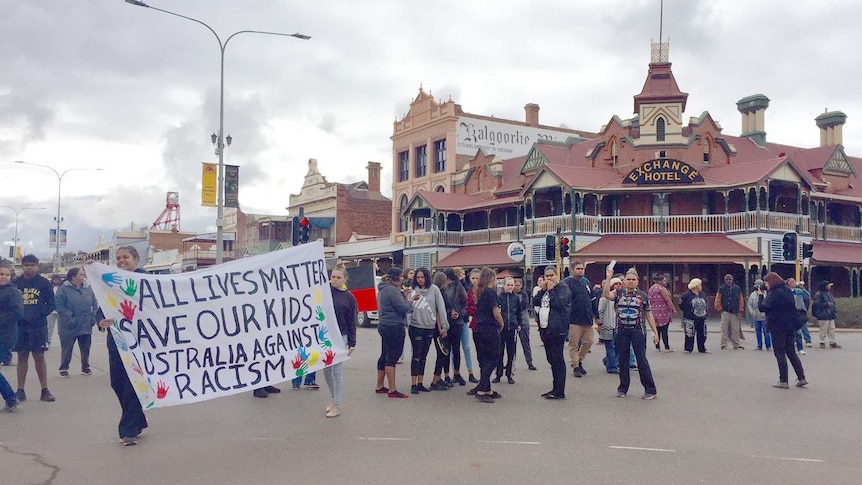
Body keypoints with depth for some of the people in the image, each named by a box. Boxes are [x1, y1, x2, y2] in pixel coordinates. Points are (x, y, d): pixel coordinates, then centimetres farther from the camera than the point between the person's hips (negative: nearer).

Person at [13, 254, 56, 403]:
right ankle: (20, 391, 14)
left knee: (39, 357, 1)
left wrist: (39, 315, -13)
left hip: (38, 326, -1)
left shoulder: (44, 283, 1)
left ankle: (45, 390, 6)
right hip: (20, 325, 1)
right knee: (22, 357, 7)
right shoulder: (15, 283, 4)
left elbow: (51, 304, 1)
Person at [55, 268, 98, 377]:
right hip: (69, 327, -4)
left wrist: (93, 317, 0)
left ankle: (85, 367, 25)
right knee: (66, 349, 6)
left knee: (85, 348, 12)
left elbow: (94, 304, 11)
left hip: (86, 326, 4)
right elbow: (59, 306, -12)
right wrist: (69, 318, -19)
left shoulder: (88, 288, 6)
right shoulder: (64, 289, -8)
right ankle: (63, 368, 18)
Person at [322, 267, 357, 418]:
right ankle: (333, 398, 30)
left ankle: (337, 405, 10)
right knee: (326, 370, 11)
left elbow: (352, 322, -1)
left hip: (340, 337, -3)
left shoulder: (349, 297, -3)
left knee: (336, 370, 0)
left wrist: (352, 343, -3)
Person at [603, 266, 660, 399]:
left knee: (641, 359, -4)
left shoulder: (643, 295, 4)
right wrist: (609, 277, -19)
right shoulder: (618, 293, 6)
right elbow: (606, 295, -15)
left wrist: (655, 332, 4)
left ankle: (650, 390, 2)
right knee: (623, 360, 9)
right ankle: (623, 388, 20)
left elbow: (648, 315, 7)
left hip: (638, 331, -2)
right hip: (622, 331, 2)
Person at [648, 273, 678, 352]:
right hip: (663, 312, -8)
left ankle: (657, 347, 11)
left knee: (657, 330, 10)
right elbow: (668, 300, -14)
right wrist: (674, 309, -9)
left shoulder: (651, 288, 13)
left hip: (654, 312, 8)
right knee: (664, 330, -6)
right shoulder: (662, 289, -12)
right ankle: (667, 347, -4)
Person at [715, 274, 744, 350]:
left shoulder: (737, 289, 5)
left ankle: (736, 345, 11)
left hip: (735, 312, 2)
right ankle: (723, 344, 2)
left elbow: (741, 300, 8)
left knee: (735, 330, 4)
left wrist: (740, 310, 4)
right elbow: (718, 300, 3)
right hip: (725, 312, -2)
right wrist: (720, 309, -2)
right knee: (724, 329, -2)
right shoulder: (721, 289, 0)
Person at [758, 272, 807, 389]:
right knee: (791, 351, 15)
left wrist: (760, 295, -6)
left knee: (780, 353, -1)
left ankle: (783, 381, 1)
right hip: (790, 325, 8)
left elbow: (762, 308, -21)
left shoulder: (773, 294, -15)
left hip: (778, 327, -8)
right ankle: (801, 378, 12)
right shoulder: (788, 290, 10)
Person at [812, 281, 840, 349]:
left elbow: (833, 303, 24)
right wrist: (827, 304, -18)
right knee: (823, 330, -3)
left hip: (831, 315, 8)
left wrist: (835, 312, 18)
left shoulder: (829, 293, 16)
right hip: (823, 316, -8)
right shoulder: (818, 294, -11)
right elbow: (817, 304, -18)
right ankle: (822, 342, 7)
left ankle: (832, 342, 14)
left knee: (832, 329, 8)